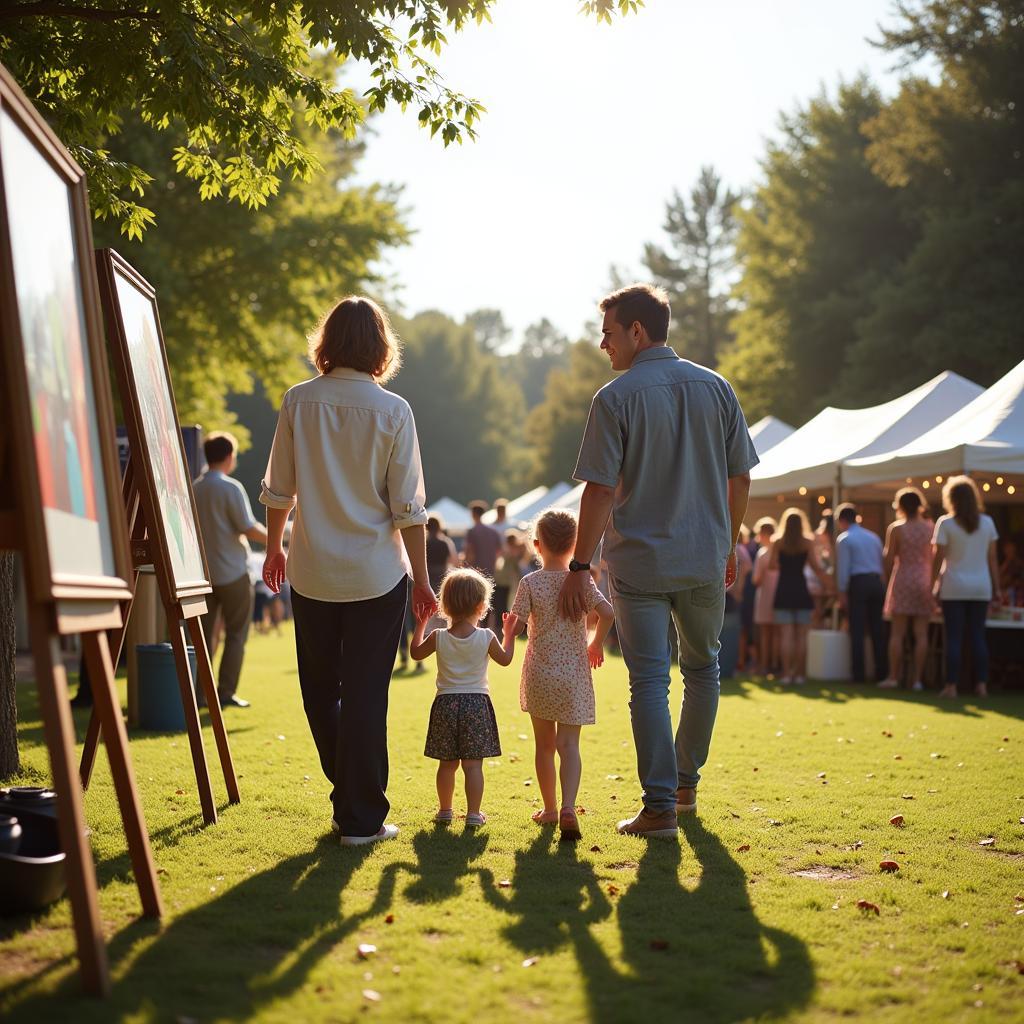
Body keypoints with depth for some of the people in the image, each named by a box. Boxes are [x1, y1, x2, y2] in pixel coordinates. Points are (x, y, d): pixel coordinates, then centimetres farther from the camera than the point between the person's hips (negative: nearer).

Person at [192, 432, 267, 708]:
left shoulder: (194, 489, 6)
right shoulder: (231, 488, -12)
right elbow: (249, 528, -15)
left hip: (202, 571, 6)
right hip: (232, 572, -6)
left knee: (203, 633, 11)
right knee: (236, 634, 3)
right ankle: (226, 692, 0)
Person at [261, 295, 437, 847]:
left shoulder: (299, 401, -3)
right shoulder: (392, 411, -8)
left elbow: (278, 490, 3)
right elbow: (408, 507, -8)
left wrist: (273, 548, 19)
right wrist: (421, 578, 1)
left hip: (311, 571, 2)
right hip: (377, 574, -2)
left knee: (320, 690, 16)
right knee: (364, 693, 5)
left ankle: (350, 799, 25)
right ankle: (361, 818, 10)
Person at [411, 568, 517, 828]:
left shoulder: (438, 637, -3)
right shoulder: (487, 638, -6)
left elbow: (416, 653, 14)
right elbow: (505, 659, 11)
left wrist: (420, 625, 23)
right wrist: (509, 633, 23)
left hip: (446, 702, 2)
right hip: (477, 702, -2)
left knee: (447, 763, 11)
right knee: (473, 764, 1)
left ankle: (445, 811, 21)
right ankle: (473, 814, 1)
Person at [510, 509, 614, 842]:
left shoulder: (530, 583, -4)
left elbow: (515, 624, -10)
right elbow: (607, 612, -14)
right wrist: (597, 643, 3)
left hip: (539, 674, 0)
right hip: (574, 674, 0)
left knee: (544, 744, 13)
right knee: (569, 744, -3)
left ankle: (550, 809, 24)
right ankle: (568, 808, -22)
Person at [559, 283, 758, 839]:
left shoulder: (615, 398, -9)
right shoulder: (715, 387, 4)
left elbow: (600, 490, -13)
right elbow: (740, 477, 7)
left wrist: (579, 568, -8)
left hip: (639, 563, -4)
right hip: (706, 561, 4)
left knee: (649, 682, 1)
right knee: (702, 669, 20)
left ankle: (660, 807, -1)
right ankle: (686, 784, 31)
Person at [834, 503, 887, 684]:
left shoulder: (844, 539, -2)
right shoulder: (873, 537, 16)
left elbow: (843, 569, -8)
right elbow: (881, 564, 15)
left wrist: (842, 593, -6)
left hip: (858, 583, -5)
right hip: (876, 582, 5)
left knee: (857, 630, -2)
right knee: (876, 630, 7)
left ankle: (859, 674, -5)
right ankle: (880, 672, 6)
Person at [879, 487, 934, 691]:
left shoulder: (896, 528, -5)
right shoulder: (930, 528, 3)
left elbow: (889, 559, -3)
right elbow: (935, 557, 5)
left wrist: (889, 578, 11)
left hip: (902, 581, -2)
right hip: (924, 581, 2)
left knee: (897, 633, 2)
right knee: (921, 633, 2)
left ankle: (893, 676, 2)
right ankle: (917, 679, 2)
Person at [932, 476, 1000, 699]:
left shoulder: (945, 523, -5)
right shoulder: (987, 523, 5)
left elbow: (937, 558, -7)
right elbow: (992, 559, 7)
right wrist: (996, 588, 11)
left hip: (954, 588, -3)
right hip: (981, 588, 3)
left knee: (954, 637, -1)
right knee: (978, 636, 8)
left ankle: (951, 686, -2)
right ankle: (981, 685, 6)